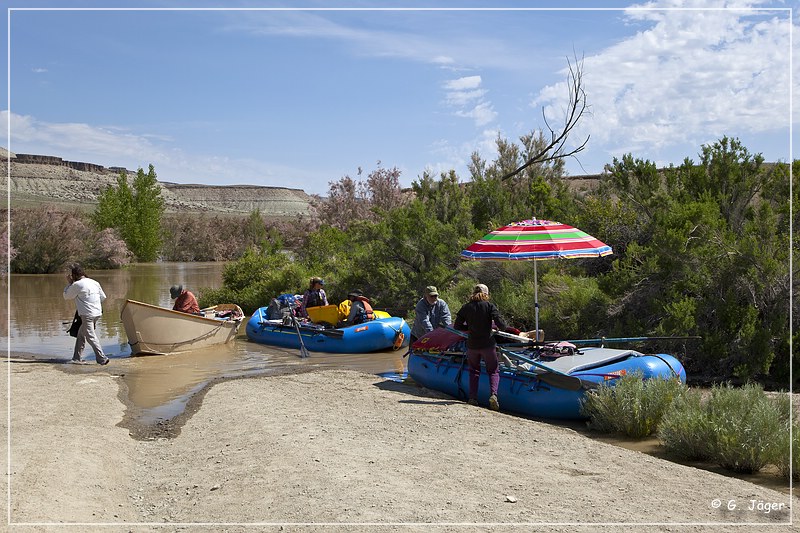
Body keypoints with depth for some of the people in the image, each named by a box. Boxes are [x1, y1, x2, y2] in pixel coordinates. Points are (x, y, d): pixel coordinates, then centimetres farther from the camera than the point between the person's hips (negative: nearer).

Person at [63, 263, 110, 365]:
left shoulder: (76, 285, -9)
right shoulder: (94, 282, 11)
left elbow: (66, 296, 5)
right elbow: (103, 297, 16)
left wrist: (69, 283, 12)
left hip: (87, 315, -8)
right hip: (98, 313, 8)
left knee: (91, 337, -5)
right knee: (81, 334, 19)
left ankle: (102, 359, -11)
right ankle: (76, 358, 24)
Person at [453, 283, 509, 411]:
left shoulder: (466, 307, 1)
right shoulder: (489, 306, -5)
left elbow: (457, 326, 2)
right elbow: (500, 323, -13)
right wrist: (505, 328, 8)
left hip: (472, 345, 2)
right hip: (488, 344, -2)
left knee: (474, 370, 20)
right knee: (493, 370, 12)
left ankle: (473, 397, 11)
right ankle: (493, 394, -10)